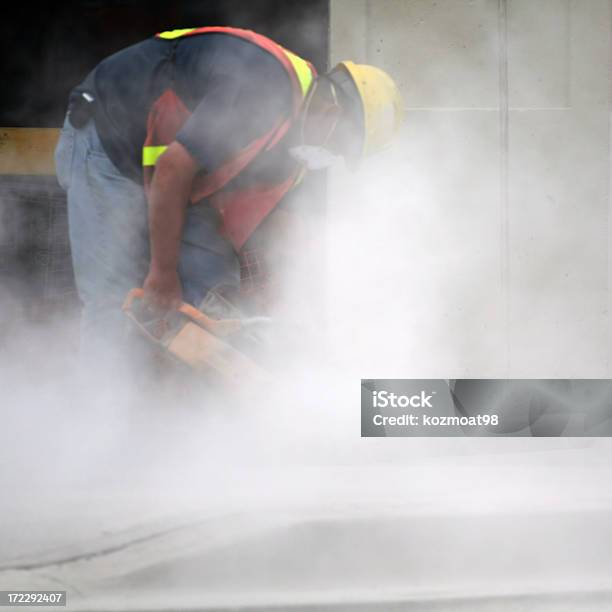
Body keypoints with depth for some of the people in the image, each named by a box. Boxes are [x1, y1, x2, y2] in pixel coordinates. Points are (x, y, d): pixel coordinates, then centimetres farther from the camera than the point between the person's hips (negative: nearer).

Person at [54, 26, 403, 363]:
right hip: (106, 144, -9)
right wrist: (163, 272, -24)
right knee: (116, 303, -13)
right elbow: (172, 170, -31)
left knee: (215, 279, 1)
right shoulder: (263, 90, -29)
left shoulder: (291, 135, 1)